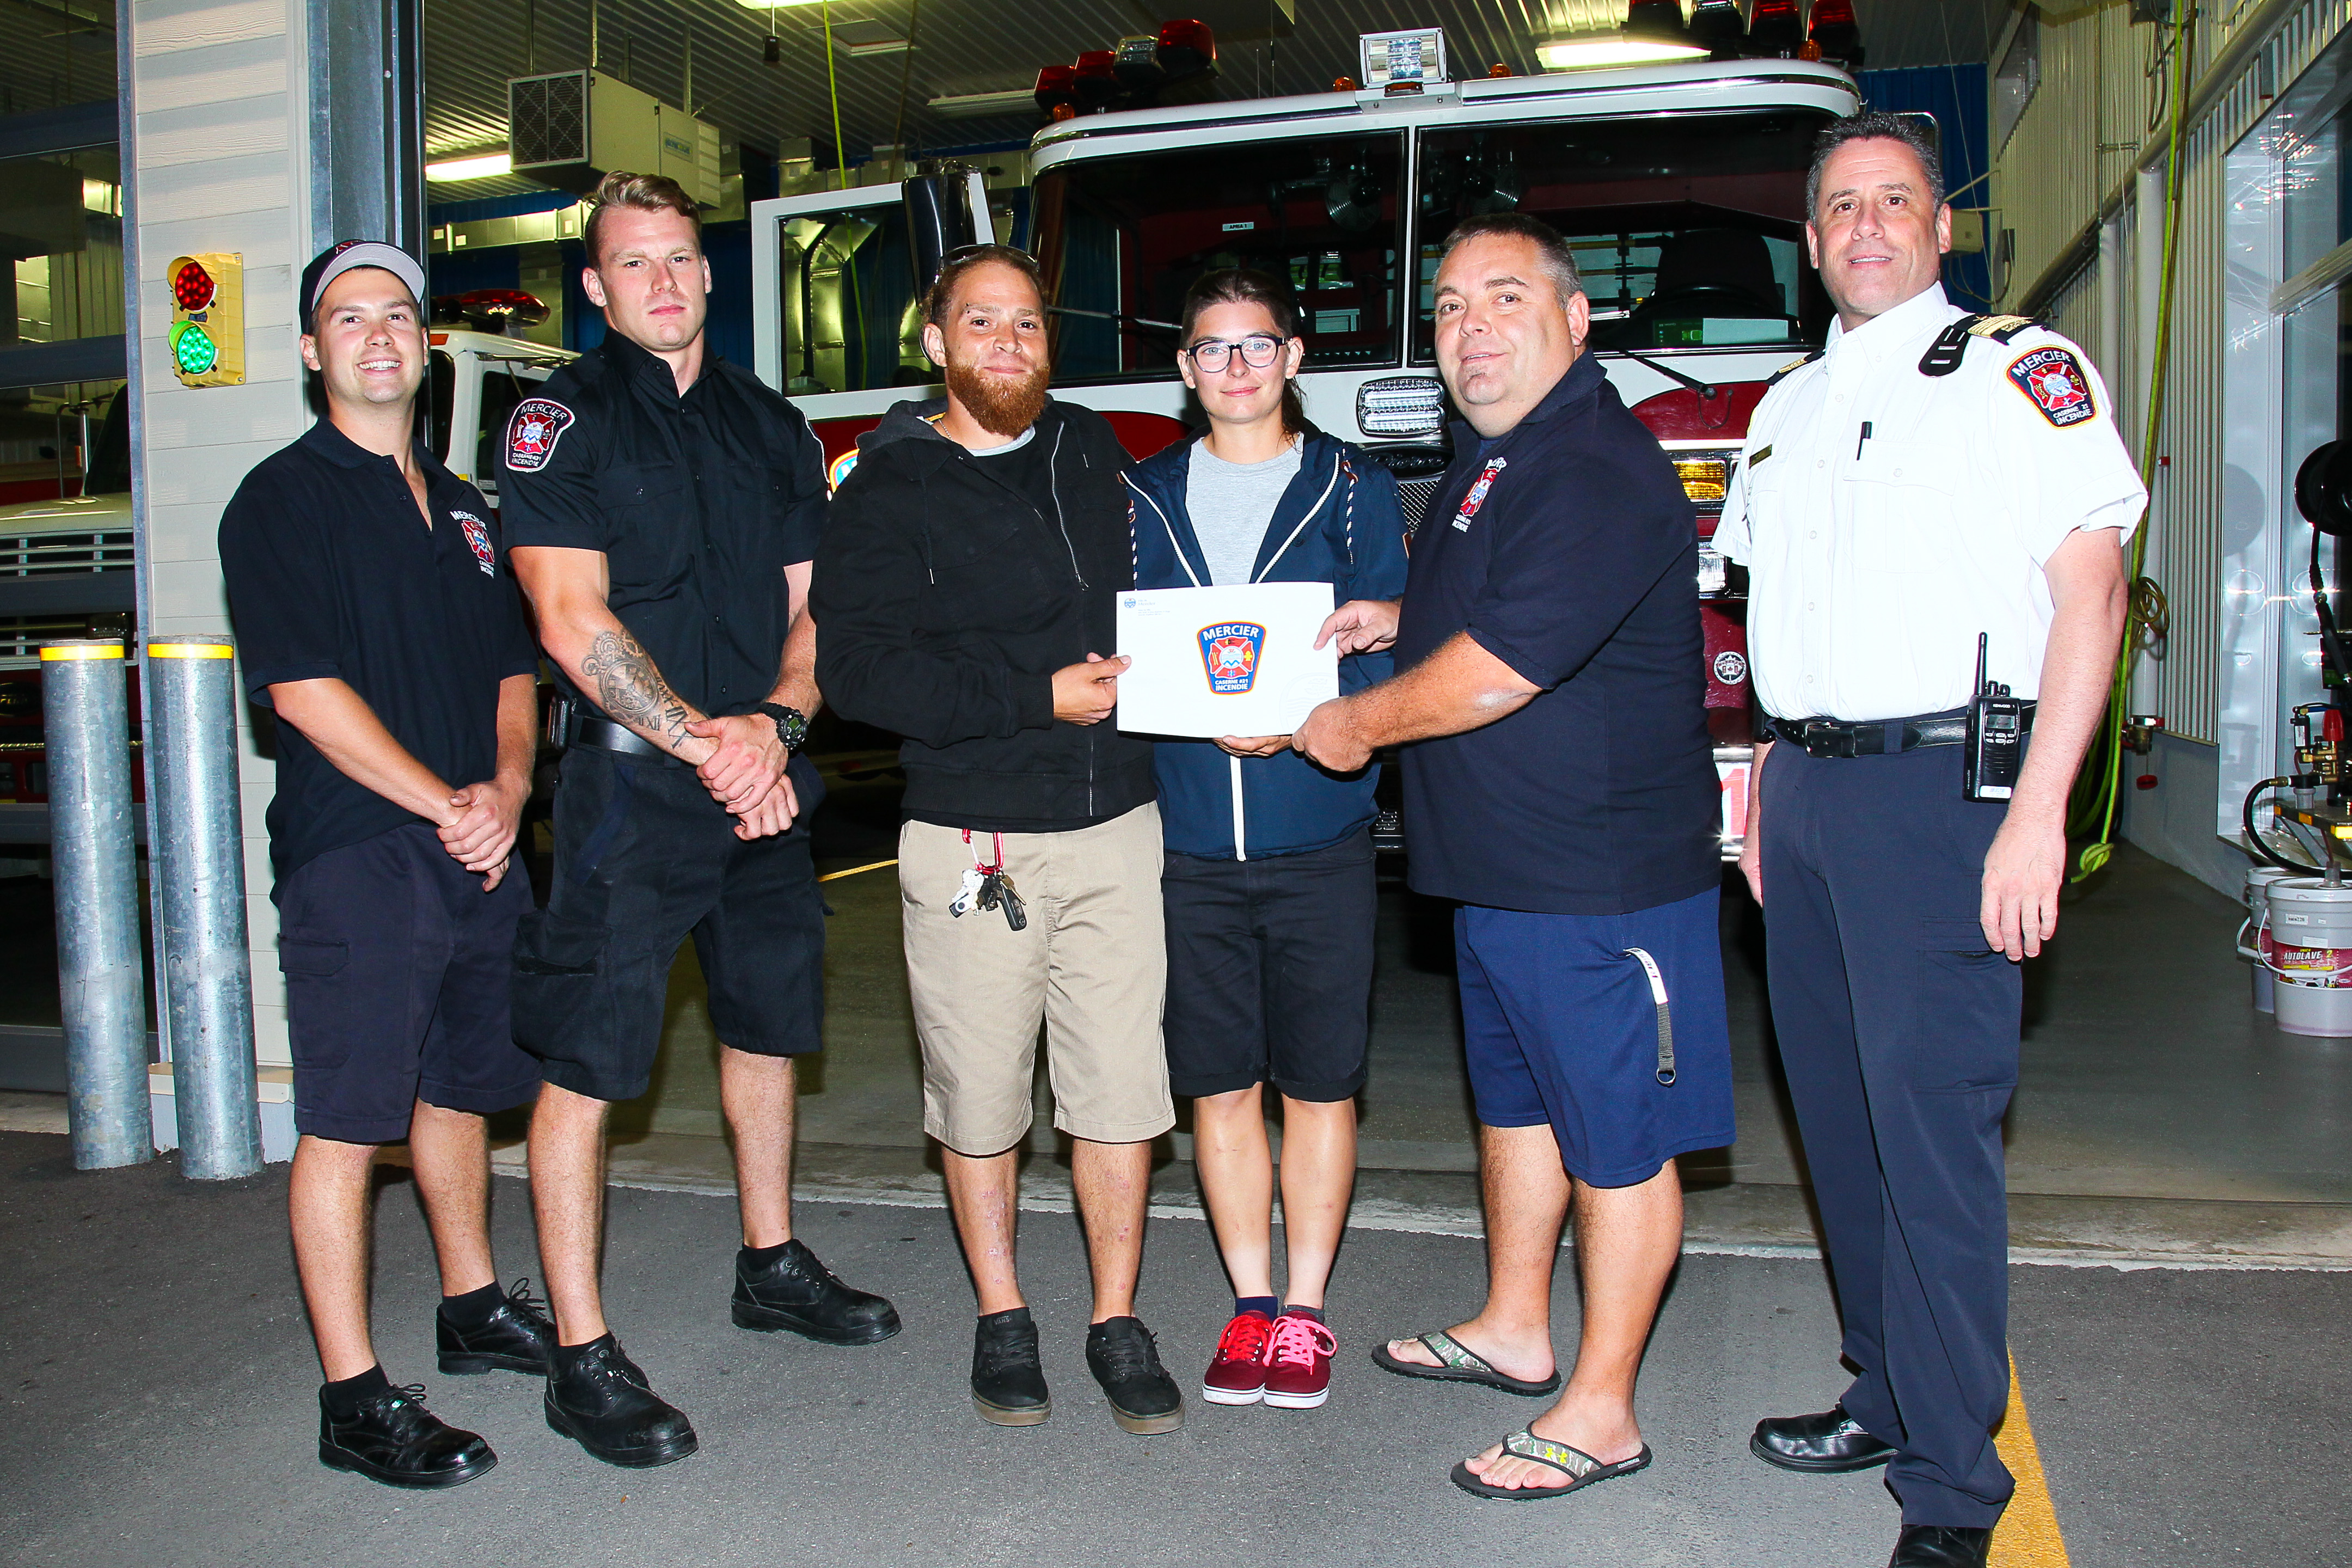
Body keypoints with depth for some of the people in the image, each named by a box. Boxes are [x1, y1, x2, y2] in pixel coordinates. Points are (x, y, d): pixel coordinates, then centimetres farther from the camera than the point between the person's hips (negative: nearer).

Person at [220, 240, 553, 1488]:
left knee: (462, 1089, 17)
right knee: (346, 1124, -3)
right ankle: (354, 1400, 4)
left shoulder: (463, 509, 17)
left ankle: (473, 1309, 33)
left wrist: (506, 786, -3)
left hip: (479, 850, 7)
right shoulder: (281, 501, -3)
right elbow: (301, 686, -12)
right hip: (354, 858, -7)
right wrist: (440, 803, -14)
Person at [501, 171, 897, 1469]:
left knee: (768, 1023, 17)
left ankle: (771, 1266, 36)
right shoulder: (560, 422, -2)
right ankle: (581, 1357, 7)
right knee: (585, 1062, -4)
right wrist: (702, 740, -17)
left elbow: (810, 606, 10)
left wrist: (774, 726, -8)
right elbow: (573, 621, -12)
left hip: (759, 777, 6)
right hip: (628, 779, -6)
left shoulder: (769, 425, 14)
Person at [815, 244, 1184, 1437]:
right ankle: (1001, 1320, 28)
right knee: (980, 1099, 8)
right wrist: (1036, 696, -17)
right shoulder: (891, 488, -2)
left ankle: (1117, 1325, 21)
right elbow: (858, 666, -13)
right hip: (973, 841, -3)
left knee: (1119, 1088, 5)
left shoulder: (1090, 452, 14)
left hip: (1115, 824, 3)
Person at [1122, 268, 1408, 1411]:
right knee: (1217, 1082, 8)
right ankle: (1252, 1303, 23)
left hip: (1317, 842, -2)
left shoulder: (1353, 490, 4)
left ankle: (1305, 1308, 21)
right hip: (1187, 839, 2)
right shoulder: (1144, 497, 11)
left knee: (1318, 1082, 6)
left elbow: (1390, 662, -2)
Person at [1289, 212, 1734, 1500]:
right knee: (1515, 1100, 21)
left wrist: (1360, 724, -10)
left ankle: (1600, 1414, 15)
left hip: (1603, 875, -10)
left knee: (1613, 1138, 2)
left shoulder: (1596, 473, -20)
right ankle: (1514, 1330, 39)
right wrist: (1398, 618, 12)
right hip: (1500, 866, 11)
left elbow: (1497, 671, -24)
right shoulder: (1487, 458, 13)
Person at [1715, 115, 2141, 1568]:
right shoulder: (1789, 408, 18)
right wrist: (1770, 778, 15)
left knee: (1934, 1126, -6)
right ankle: (1889, 1397, 27)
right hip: (1809, 794, 7)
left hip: (1939, 787, -7)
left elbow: (2090, 591, -10)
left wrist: (2039, 813, -17)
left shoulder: (2021, 372, -2)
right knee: (1839, 1113, 12)